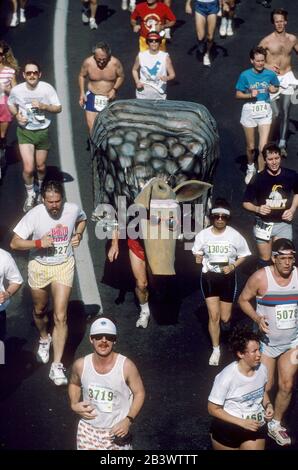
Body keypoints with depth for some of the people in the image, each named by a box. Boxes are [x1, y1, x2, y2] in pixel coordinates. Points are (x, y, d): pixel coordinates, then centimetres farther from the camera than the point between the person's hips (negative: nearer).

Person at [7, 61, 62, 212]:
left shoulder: (47, 88, -15)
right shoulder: (16, 90, -11)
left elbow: (58, 108, -6)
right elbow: (10, 104, 10)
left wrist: (43, 106, -24)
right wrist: (17, 115, -10)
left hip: (42, 132, 0)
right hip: (25, 132, 0)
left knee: (40, 166, 16)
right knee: (28, 168, -11)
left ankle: (40, 188, 49)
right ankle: (30, 195, 17)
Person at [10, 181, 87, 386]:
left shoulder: (73, 209, -13)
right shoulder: (34, 215, -21)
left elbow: (82, 219, 13)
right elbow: (15, 243, -17)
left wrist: (78, 235, -5)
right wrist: (38, 243, -29)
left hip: (64, 267, 0)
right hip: (39, 267, 0)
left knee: (61, 317, -9)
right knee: (40, 310, 22)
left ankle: (57, 366, -4)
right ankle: (44, 339, 54)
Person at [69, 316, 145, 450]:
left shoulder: (126, 366, -18)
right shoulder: (80, 365, -10)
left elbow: (139, 393, -6)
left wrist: (128, 420, -17)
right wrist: (74, 405, -6)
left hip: (117, 430, -2)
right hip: (88, 428, 2)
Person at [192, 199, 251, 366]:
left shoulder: (235, 235, -11)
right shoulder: (203, 235, -7)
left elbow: (243, 255, 1)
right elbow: (198, 255, 10)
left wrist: (233, 266, -13)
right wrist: (199, 260, -9)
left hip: (228, 277, 0)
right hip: (209, 277, 0)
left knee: (224, 318, 6)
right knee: (214, 316, -2)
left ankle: (226, 321, 47)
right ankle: (216, 350, 16)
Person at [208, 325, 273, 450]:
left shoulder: (262, 369, -12)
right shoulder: (227, 377, -25)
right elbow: (213, 409, -16)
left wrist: (268, 405, -8)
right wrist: (242, 422, -19)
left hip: (254, 425, 3)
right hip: (228, 428, -3)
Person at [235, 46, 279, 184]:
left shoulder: (270, 74, -5)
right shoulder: (245, 75, -9)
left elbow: (276, 88, 13)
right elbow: (238, 95, -2)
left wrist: (273, 89, -10)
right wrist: (250, 95, -20)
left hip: (265, 112, 0)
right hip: (249, 111, 0)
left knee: (263, 148, -10)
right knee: (250, 147, 14)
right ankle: (250, 168, 41)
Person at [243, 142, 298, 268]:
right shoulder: (258, 179, -13)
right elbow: (246, 203, -4)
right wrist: (257, 209, -24)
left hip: (283, 223, 1)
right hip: (263, 224, -1)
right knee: (265, 260, 10)